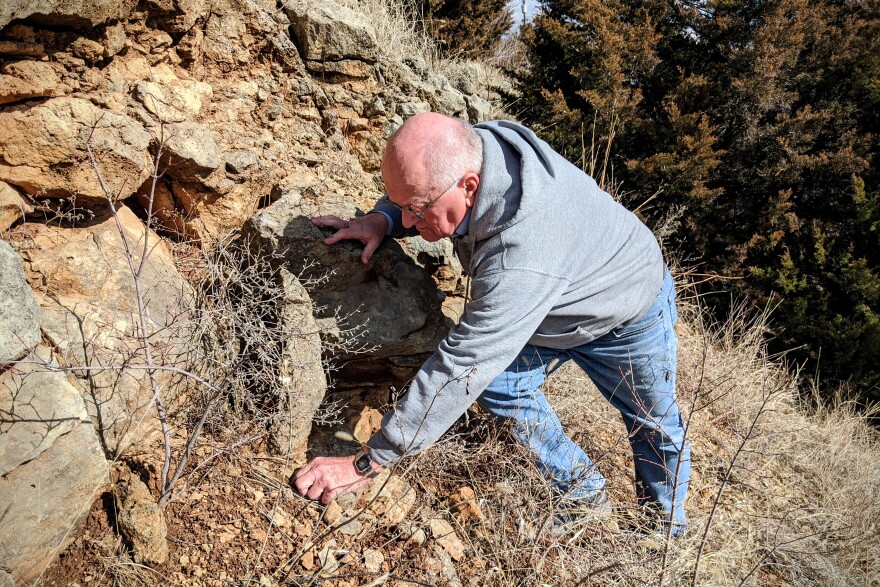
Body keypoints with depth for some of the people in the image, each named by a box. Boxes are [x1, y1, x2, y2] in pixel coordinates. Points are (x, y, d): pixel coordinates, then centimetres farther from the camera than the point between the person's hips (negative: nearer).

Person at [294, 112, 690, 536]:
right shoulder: (468, 150, -26)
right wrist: (381, 220, -24)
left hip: (628, 311, -6)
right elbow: (415, 186, -1)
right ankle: (583, 496, 18)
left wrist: (367, 462, -39)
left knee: (654, 425, 12)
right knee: (500, 387, -2)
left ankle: (667, 534, 41)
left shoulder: (522, 257, -48)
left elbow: (461, 368, -46)